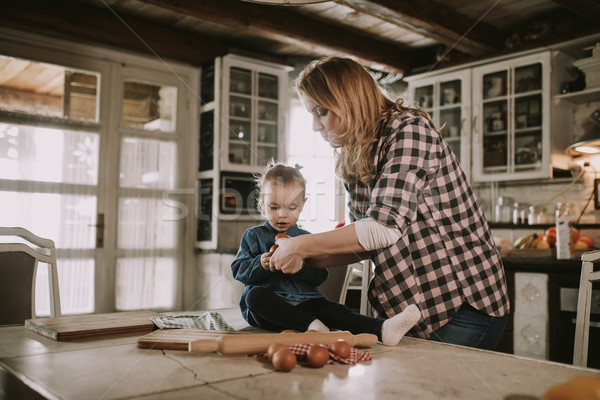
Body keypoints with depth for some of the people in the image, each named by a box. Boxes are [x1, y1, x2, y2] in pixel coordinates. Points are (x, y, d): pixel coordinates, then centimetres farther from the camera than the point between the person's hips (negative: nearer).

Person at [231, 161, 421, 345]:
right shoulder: (253, 236, 9)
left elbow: (320, 277, 8)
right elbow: (238, 270, 2)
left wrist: (303, 268, -14)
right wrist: (260, 264, -17)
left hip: (303, 302, 2)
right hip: (268, 308, -1)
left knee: (330, 308, -27)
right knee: (254, 294, -35)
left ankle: (382, 329, -47)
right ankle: (310, 325, -47)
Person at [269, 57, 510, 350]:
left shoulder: (410, 130, -17)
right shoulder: (352, 162, 8)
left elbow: (385, 228, -28)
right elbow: (365, 243, 10)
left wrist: (301, 246, -21)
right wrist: (305, 259, -3)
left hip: (465, 305, -7)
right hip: (408, 308, 8)